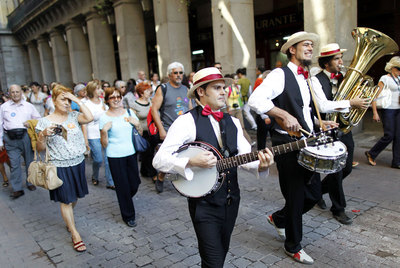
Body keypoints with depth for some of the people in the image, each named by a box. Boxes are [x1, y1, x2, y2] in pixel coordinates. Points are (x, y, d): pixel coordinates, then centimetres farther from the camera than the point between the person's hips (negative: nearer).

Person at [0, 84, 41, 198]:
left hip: (26, 136, 1)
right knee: (14, 163, -3)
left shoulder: (29, 106, 9)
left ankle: (30, 183, 27)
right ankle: (17, 189, 4)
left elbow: (39, 119, 16)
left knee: (29, 161, 9)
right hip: (11, 138, 0)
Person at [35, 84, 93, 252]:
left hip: (78, 163, 3)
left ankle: (68, 220, 45)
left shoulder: (73, 116, 1)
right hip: (60, 166, -3)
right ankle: (75, 234, 13)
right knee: (65, 200, 2)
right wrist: (43, 135, -22)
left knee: (75, 197, 17)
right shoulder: (45, 122, -4)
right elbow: (40, 148, -2)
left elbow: (89, 118, -20)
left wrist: (78, 101, -15)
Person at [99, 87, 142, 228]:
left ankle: (125, 200, 43)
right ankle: (128, 216, 24)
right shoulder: (104, 117, -4)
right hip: (115, 156, -3)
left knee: (134, 184, 10)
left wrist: (137, 124, -7)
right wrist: (104, 131, -20)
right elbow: (104, 144, -4)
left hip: (131, 153, 3)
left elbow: (140, 133, 12)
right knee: (123, 186, 5)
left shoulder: (129, 112, 5)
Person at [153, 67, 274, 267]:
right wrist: (192, 162, -31)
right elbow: (159, 160, -18)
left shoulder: (232, 122, 7)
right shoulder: (187, 122, -14)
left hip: (231, 200, 7)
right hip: (204, 204, -6)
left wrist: (260, 164, -21)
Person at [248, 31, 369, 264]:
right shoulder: (280, 75, -11)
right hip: (287, 145, -8)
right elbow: (256, 100, -23)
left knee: (314, 194, 14)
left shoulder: (312, 81, 15)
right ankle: (293, 247, 26)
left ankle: (279, 218, 39)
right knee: (295, 197, 4)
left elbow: (324, 105, 12)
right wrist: (284, 115, -30)